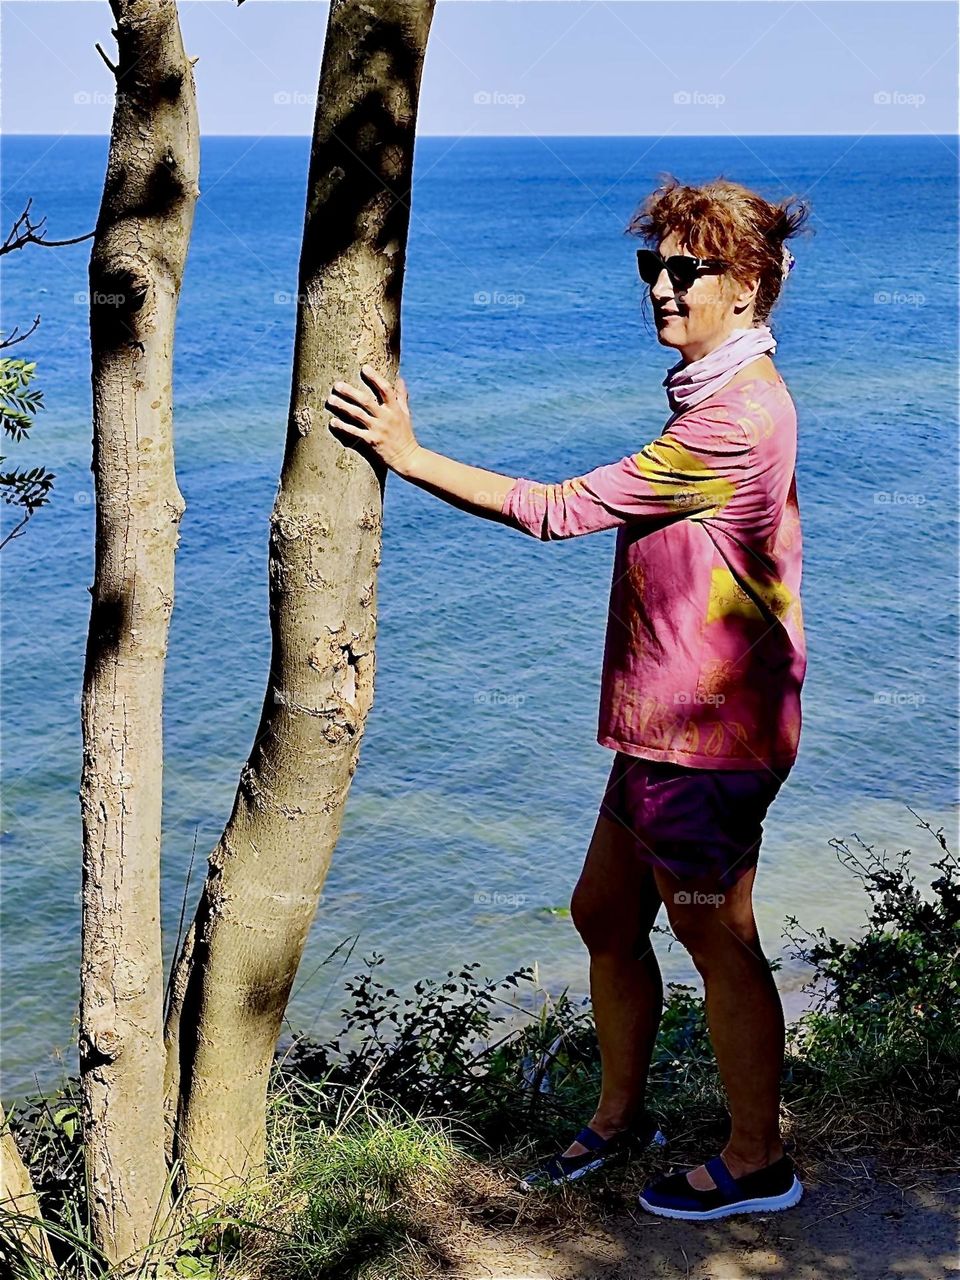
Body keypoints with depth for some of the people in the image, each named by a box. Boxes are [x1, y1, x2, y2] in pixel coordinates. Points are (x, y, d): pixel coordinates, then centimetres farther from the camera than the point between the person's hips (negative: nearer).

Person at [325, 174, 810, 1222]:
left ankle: (757, 1161, 22)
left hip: (708, 737, -10)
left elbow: (562, 510, -23)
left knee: (719, 945, 4)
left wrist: (411, 457, -18)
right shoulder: (722, 398, 12)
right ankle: (620, 1115, 37)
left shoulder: (737, 418, -22)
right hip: (664, 720, 10)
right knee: (604, 916, 18)